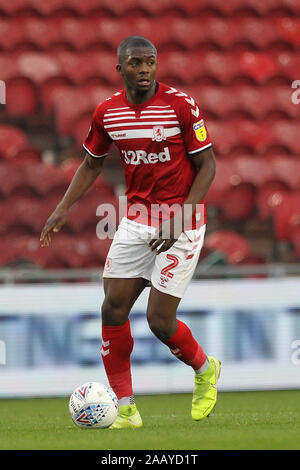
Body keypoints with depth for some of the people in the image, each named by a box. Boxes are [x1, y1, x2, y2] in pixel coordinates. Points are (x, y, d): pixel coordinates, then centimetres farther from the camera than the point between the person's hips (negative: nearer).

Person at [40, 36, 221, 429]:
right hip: (136, 218, 5)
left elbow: (207, 165, -8)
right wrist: (62, 210, 6)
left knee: (159, 320, -8)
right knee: (113, 308, -3)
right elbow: (92, 164, 16)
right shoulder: (107, 112, 0)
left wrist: (178, 222, -15)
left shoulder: (181, 105, -13)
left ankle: (205, 369, 23)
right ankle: (126, 410, 6)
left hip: (182, 222, -5)